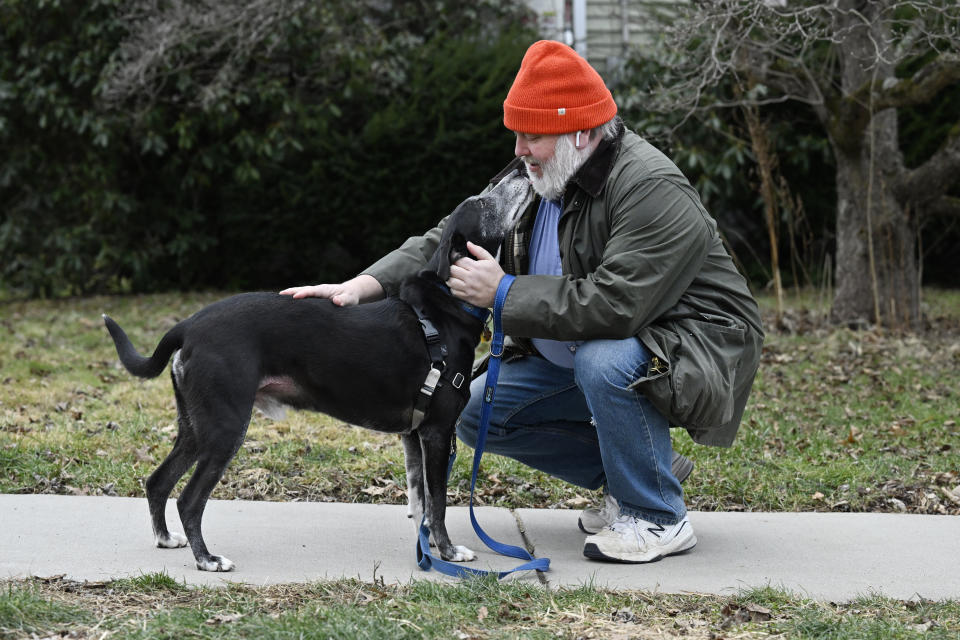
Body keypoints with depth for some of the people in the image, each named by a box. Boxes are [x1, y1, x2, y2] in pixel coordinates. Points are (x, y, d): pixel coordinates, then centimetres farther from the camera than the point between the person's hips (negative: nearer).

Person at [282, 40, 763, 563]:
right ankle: (624, 478, 12)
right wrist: (366, 284, -17)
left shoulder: (653, 192, -26)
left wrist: (504, 294, -29)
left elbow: (615, 305, -36)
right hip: (577, 356, 9)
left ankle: (658, 519, -17)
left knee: (605, 362, -39)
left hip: (694, 344, -9)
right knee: (478, 414, 2)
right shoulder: (534, 180, 0)